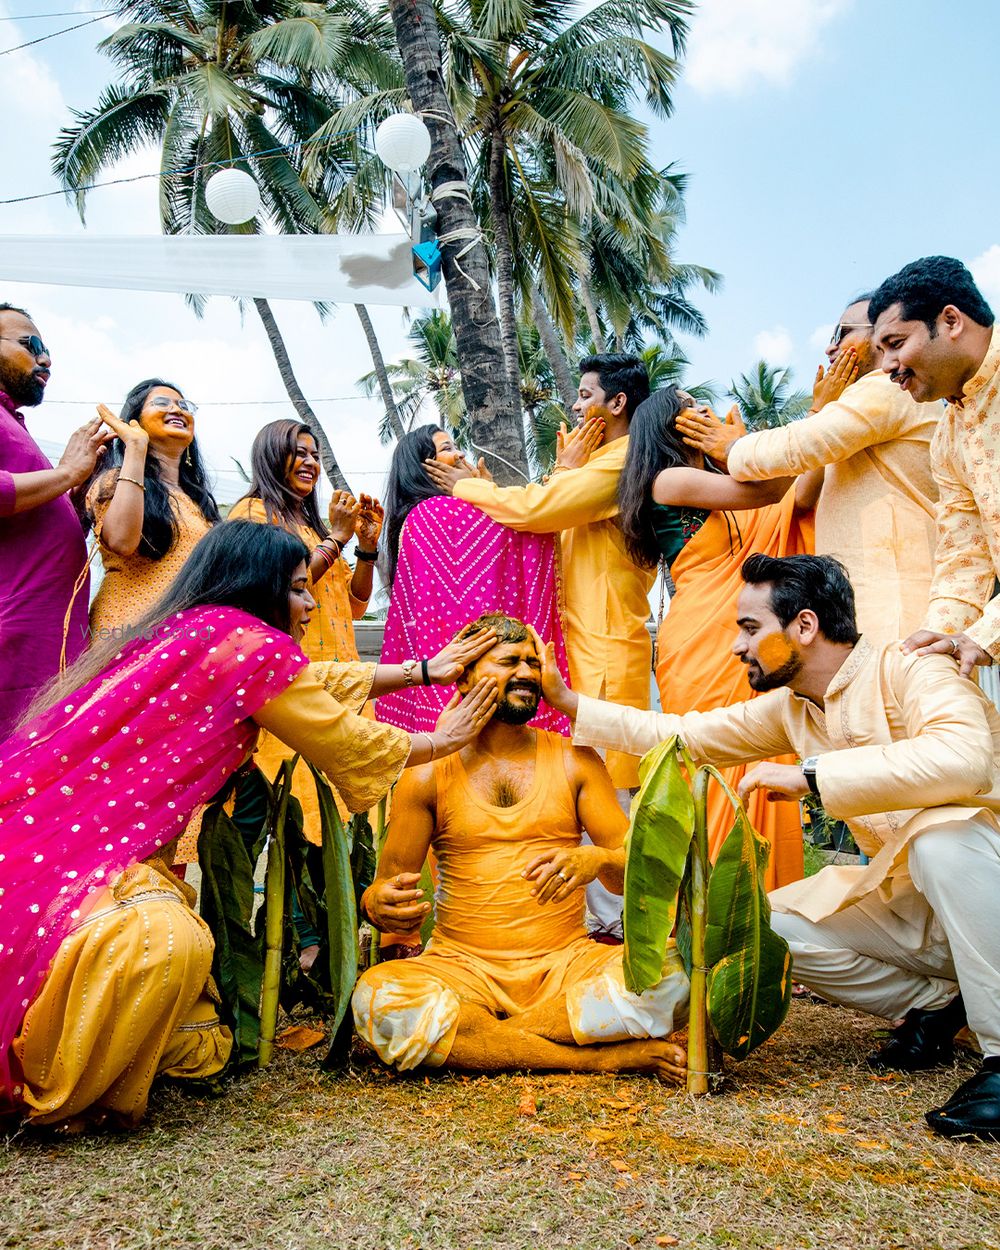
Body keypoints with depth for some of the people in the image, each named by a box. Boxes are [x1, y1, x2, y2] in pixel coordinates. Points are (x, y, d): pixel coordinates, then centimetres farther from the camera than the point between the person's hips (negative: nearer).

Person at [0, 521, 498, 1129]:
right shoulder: (249, 642, -13)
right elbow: (351, 744, -3)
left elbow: (316, 682, 26)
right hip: (71, 853, -9)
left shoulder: (187, 634, 13)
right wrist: (444, 740, 15)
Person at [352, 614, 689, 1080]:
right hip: (461, 967, 0)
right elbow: (385, 887, 6)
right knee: (379, 999, -33)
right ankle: (601, 1057, -21)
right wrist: (376, 902, -19)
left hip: (565, 965, 1)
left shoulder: (574, 760, 9)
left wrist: (597, 859, -20)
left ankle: (474, 1035, -18)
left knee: (667, 977, -27)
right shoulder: (427, 774, 6)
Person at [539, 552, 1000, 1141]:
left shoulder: (908, 672, -20)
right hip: (910, 897, 8)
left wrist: (808, 777, -37)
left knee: (943, 834, -38)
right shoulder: (792, 708, 4)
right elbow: (684, 734, 13)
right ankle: (934, 1004, 11)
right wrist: (570, 702, 12)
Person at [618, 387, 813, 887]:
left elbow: (795, 501, 18)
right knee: (714, 775, -7)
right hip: (700, 643, -8)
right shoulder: (670, 481, -3)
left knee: (752, 773, 7)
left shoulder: (715, 483, 23)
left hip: (738, 645, 8)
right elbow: (759, 491, -12)